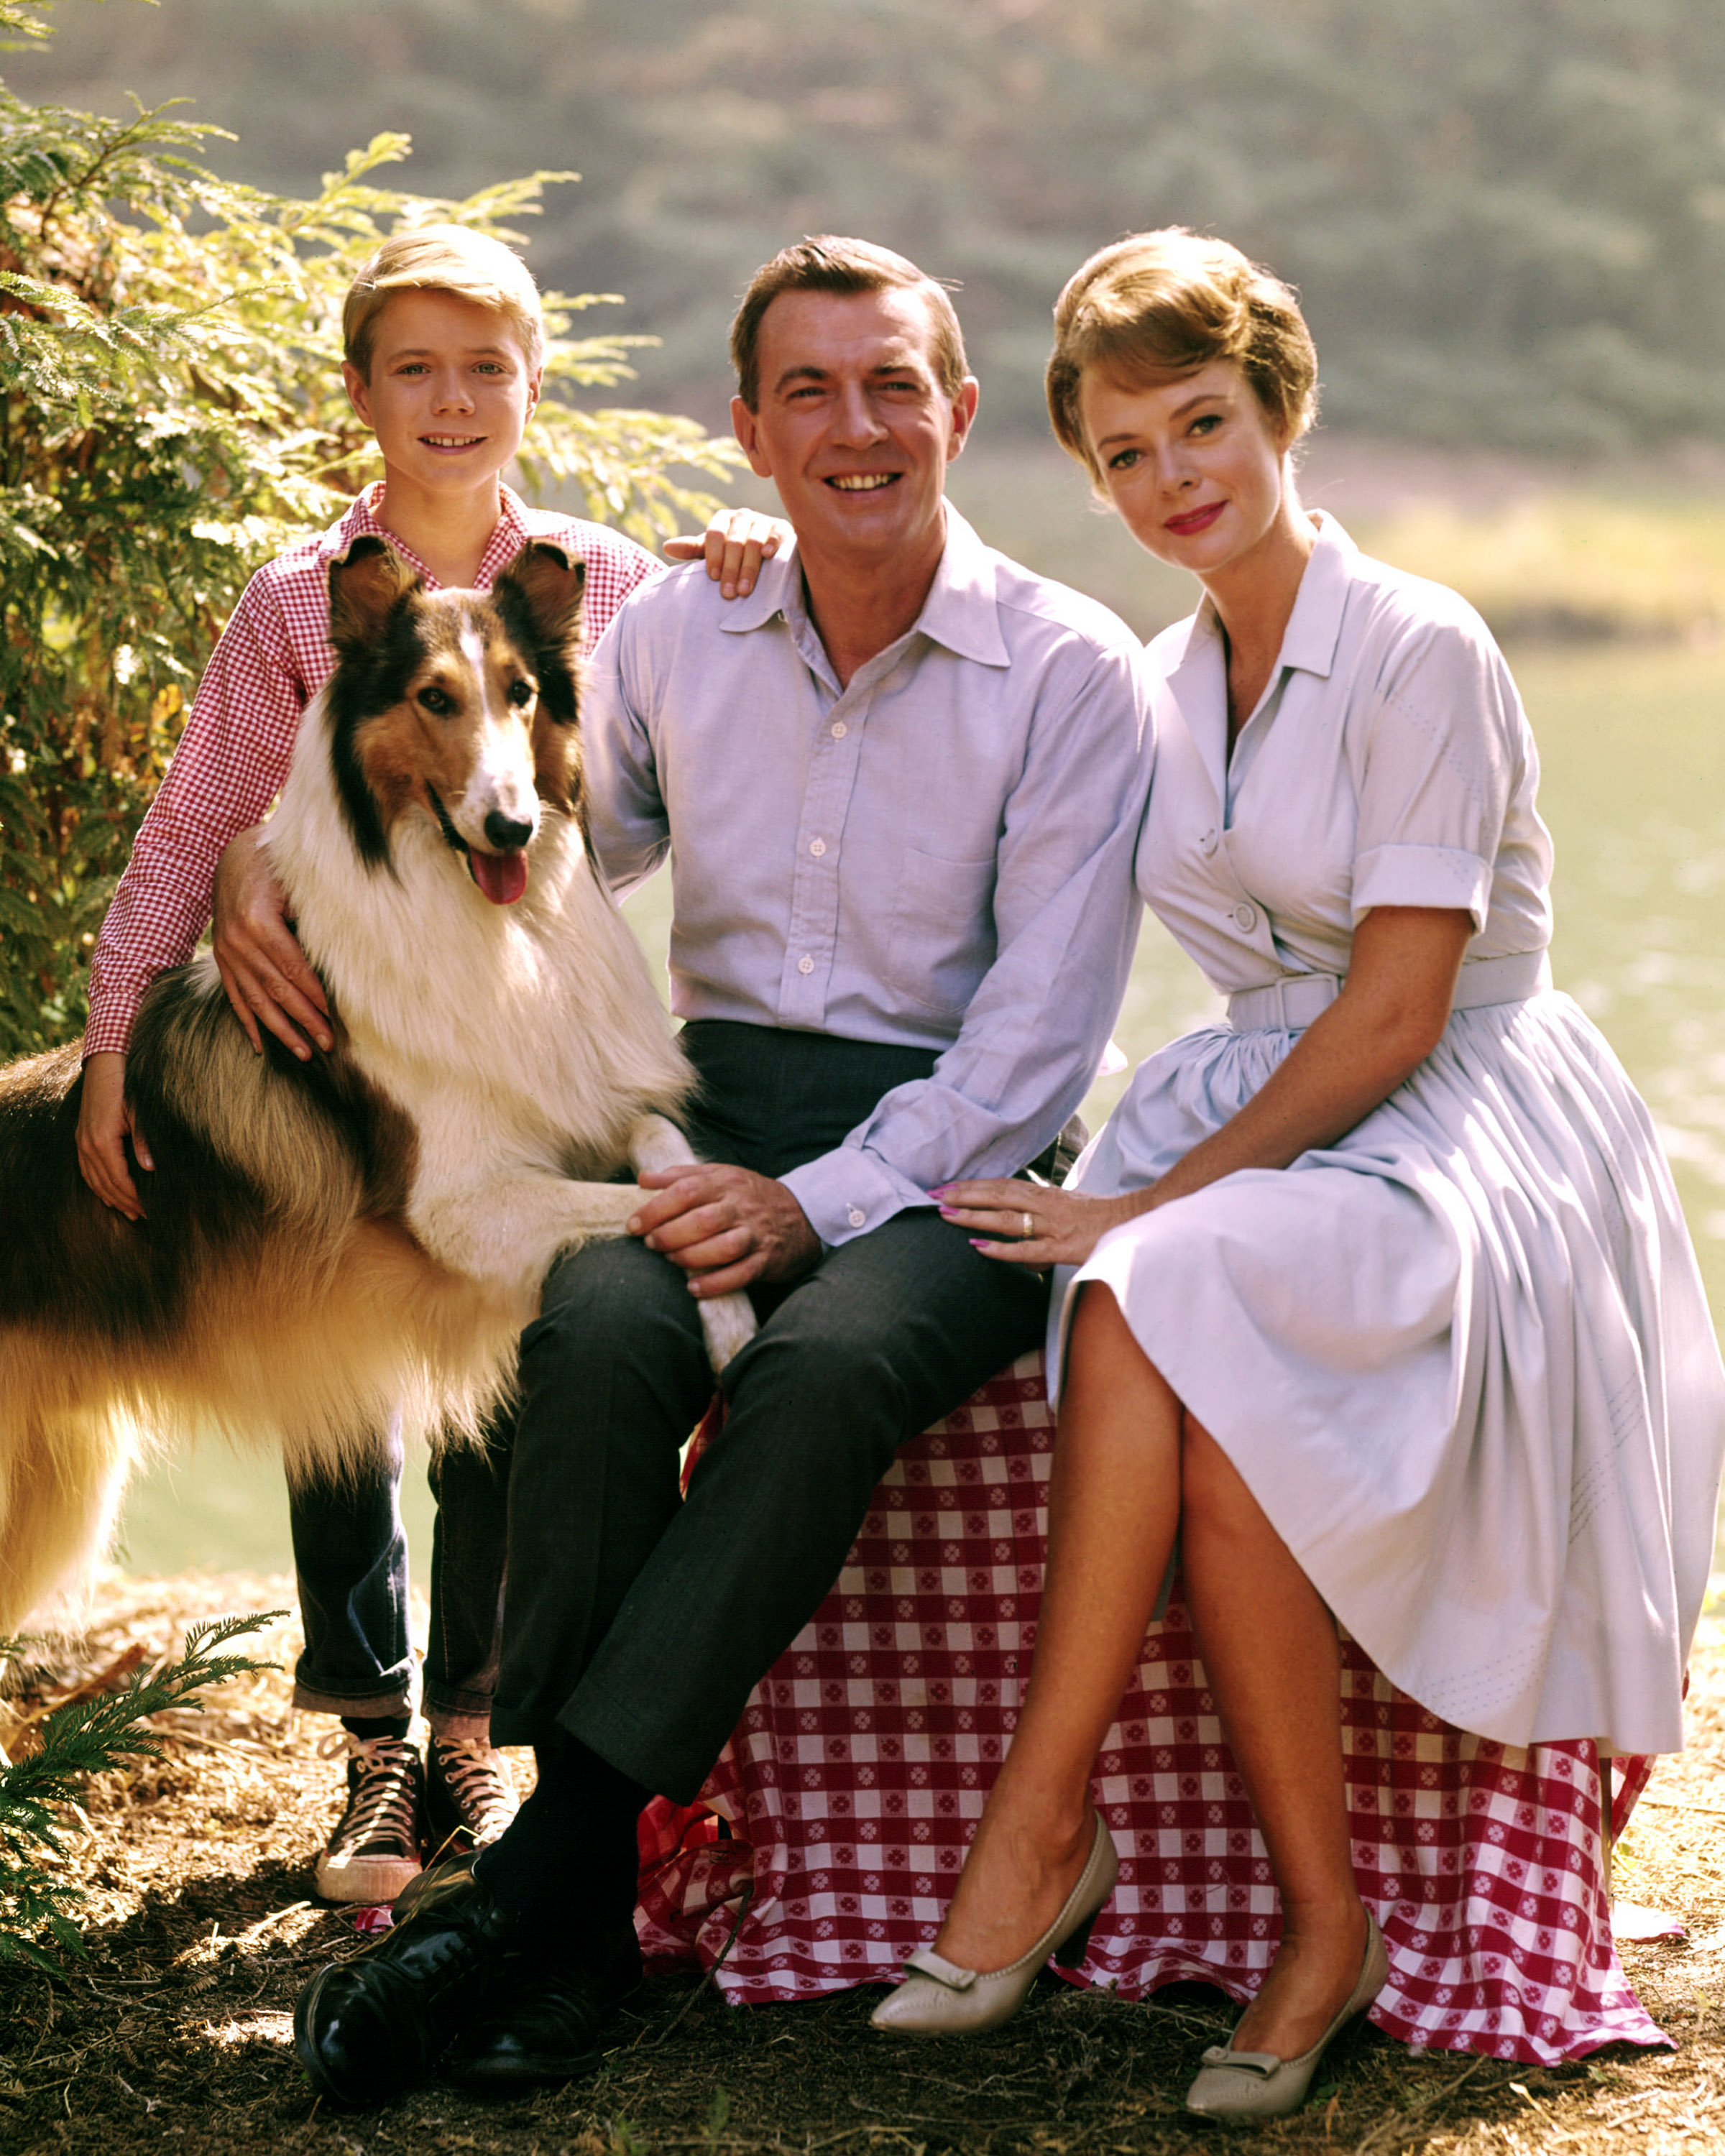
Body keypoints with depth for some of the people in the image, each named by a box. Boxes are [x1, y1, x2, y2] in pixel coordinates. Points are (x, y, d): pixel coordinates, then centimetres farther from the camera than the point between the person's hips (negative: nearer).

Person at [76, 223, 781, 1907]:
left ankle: (467, 1734, 19)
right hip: (326, 1037, 0)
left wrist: (755, 571, -14)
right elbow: (189, 833, 3)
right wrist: (111, 1046, -2)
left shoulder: (602, 583, 4)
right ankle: (374, 1754, 14)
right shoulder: (296, 603, 2)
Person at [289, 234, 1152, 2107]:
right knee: (600, 1334, -31)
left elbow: (1042, 1031, -7)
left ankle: (537, 1874, -32)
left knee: (824, 1369, -35)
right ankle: (583, 1899, -29)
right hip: (716, 1104, 3)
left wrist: (818, 1198, -19)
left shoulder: (1069, 673, -2)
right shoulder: (674, 637, 10)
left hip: (952, 1148, -3)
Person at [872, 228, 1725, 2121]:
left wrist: (1163, 1197, -19)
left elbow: (1399, 1009, -15)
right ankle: (1318, 1924, -23)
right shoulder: (1156, 688, 12)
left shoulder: (1418, 651, -9)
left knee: (1166, 1301, -34)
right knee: (1203, 1410, -30)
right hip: (1258, 1108, 5)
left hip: (1467, 1133, -5)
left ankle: (1040, 1822, -23)